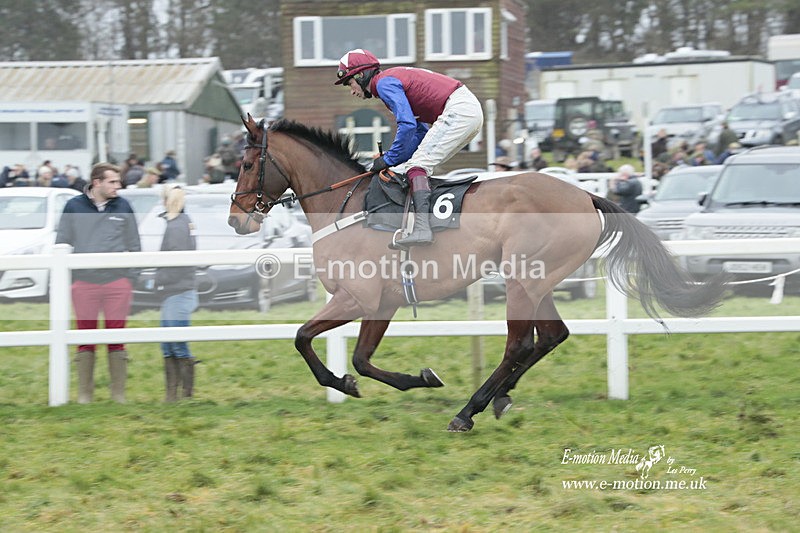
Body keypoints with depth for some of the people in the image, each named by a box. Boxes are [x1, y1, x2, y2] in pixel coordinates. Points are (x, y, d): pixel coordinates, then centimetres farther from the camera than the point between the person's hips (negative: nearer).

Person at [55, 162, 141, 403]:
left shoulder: (123, 207, 6)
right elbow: (62, 245, 8)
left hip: (117, 282, 0)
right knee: (85, 340, 4)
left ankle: (118, 394, 9)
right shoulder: (74, 206, 3)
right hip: (84, 282, 0)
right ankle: (84, 394, 10)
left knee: (116, 339, 3)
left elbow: (134, 245, 11)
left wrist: (131, 276, 6)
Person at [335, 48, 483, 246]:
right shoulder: (394, 78, 24)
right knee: (424, 165, 14)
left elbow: (407, 125, -18)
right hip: (472, 110, 10)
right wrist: (398, 161, 12)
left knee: (418, 165, -15)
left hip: (458, 110, -10)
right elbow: (420, 130, 23)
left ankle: (422, 228, -30)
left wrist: (390, 159, -8)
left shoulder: (384, 83, -7)